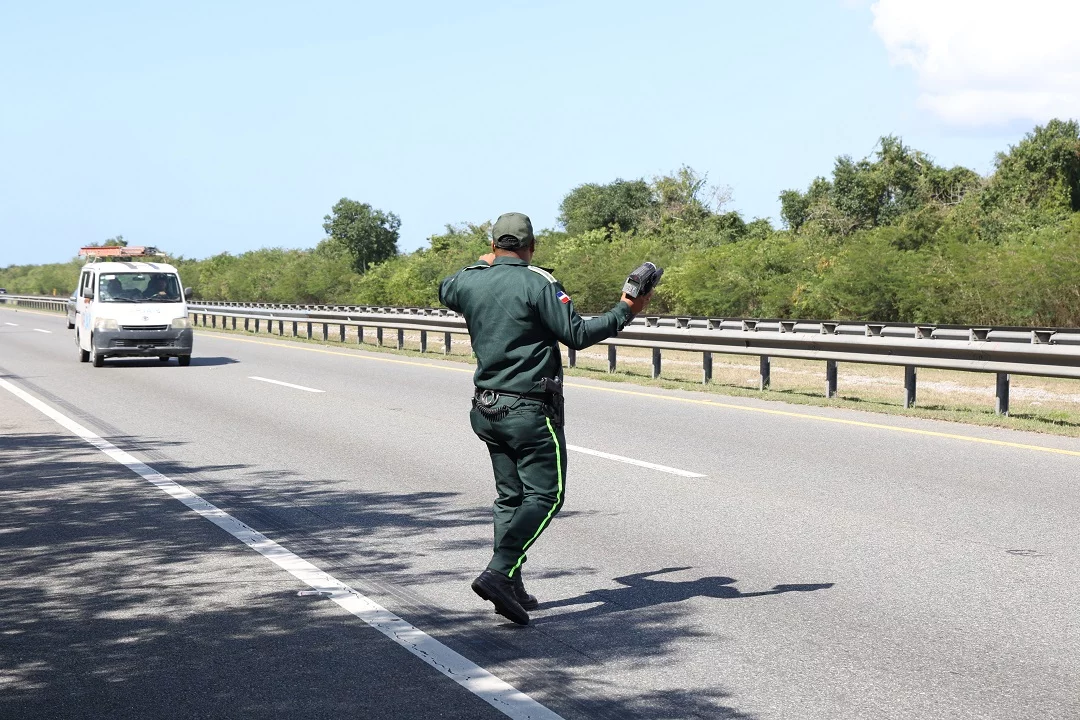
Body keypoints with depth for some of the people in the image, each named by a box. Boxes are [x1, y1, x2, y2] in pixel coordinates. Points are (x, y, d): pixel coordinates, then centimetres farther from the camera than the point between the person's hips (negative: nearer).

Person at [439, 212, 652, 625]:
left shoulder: (469, 282, 6)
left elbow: (444, 292, 30)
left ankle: (511, 589, 10)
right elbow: (577, 335, -15)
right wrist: (625, 312, -5)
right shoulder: (537, 283, -12)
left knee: (510, 496, 14)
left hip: (487, 407, 7)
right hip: (530, 409, -7)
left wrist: (483, 264, 43)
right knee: (544, 495, -3)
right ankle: (498, 573, -19)